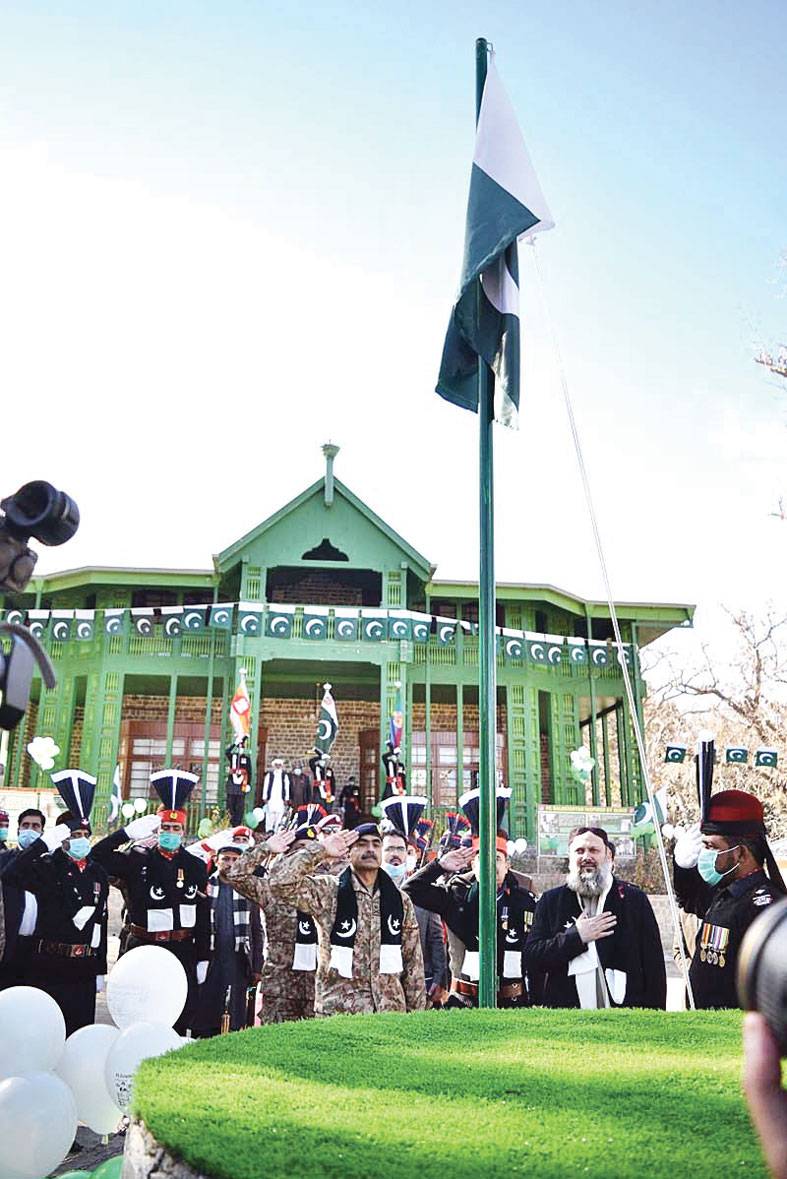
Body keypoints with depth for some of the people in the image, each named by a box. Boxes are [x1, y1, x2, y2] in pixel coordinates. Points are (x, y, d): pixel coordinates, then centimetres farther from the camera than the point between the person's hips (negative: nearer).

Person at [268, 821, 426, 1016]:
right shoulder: (328, 892, -3)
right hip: (337, 1011, -3)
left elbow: (413, 963, 12)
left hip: (391, 1012, 3)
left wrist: (417, 1013, 9)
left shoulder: (401, 901, 9)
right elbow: (280, 882, -18)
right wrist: (321, 850, -14)